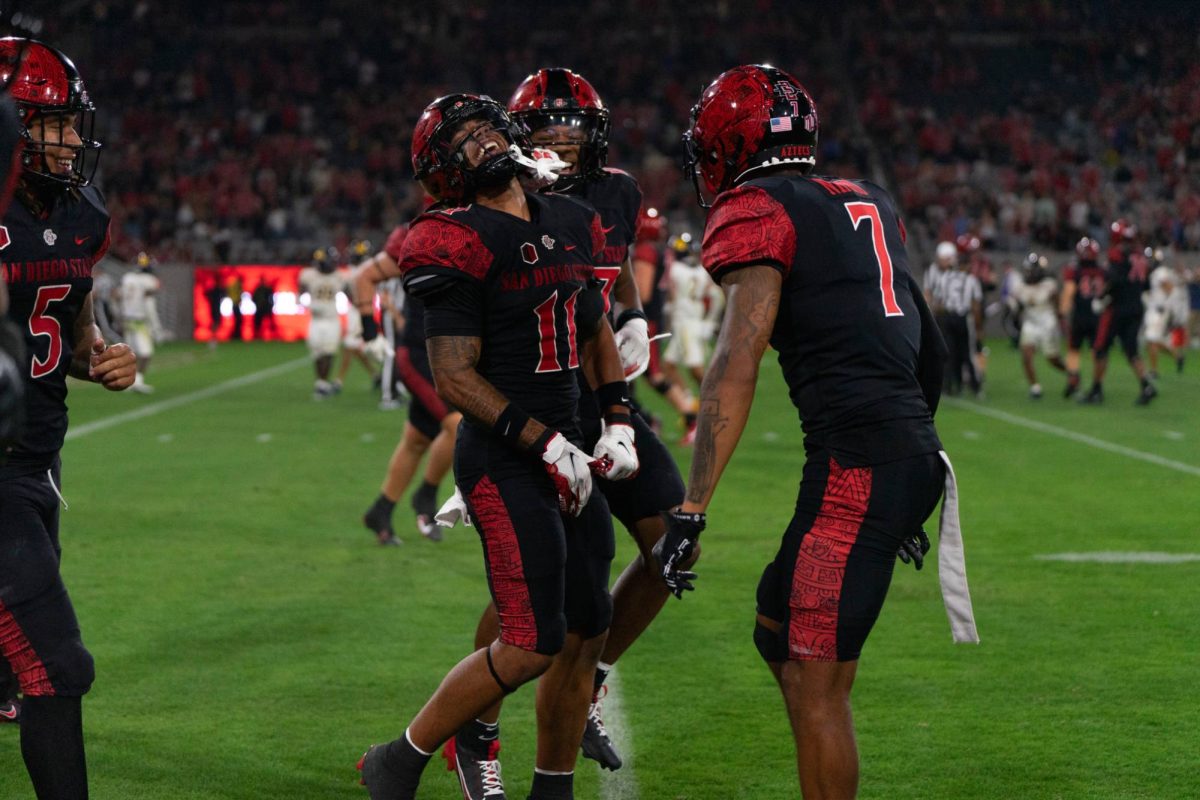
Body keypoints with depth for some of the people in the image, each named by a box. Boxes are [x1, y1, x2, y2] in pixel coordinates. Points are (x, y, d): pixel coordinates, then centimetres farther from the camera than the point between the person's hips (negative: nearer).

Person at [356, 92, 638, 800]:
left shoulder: (572, 225, 10)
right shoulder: (461, 244, -14)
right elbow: (455, 377, -16)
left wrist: (619, 424, 11)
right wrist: (549, 445, -19)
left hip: (563, 448, 8)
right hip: (503, 462, -8)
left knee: (586, 634, 10)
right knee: (531, 646, -11)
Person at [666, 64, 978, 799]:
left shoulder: (757, 216, -5)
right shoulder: (870, 205, 19)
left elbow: (738, 364, -16)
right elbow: (928, 349, 24)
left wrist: (691, 511, -19)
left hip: (857, 461, -9)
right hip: (916, 452, 9)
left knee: (816, 683, -3)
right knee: (780, 632, 20)